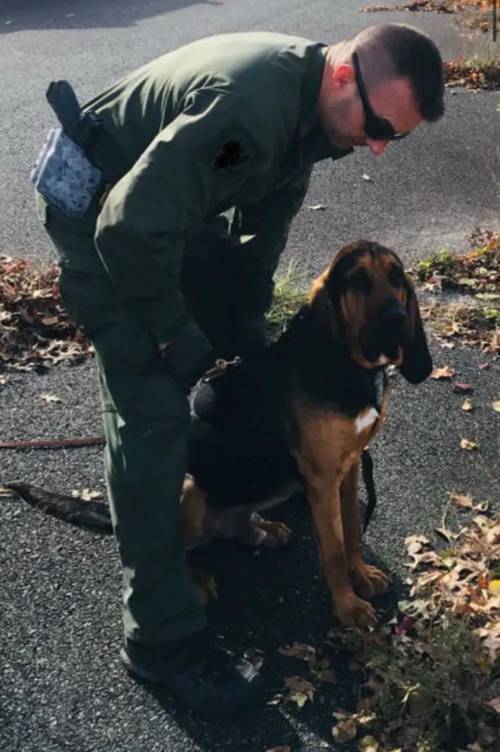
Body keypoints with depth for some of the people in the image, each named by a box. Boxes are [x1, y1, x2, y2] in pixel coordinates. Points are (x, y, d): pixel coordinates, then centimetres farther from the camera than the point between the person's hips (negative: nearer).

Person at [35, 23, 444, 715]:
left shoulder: (312, 102, -5)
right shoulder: (251, 105, -36)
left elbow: (263, 220, 9)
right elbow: (130, 226, -36)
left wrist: (247, 319, 10)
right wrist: (170, 331, -22)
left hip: (177, 207, 9)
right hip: (99, 213, -9)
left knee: (243, 343, 18)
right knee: (152, 414, -15)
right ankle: (162, 636, -5)